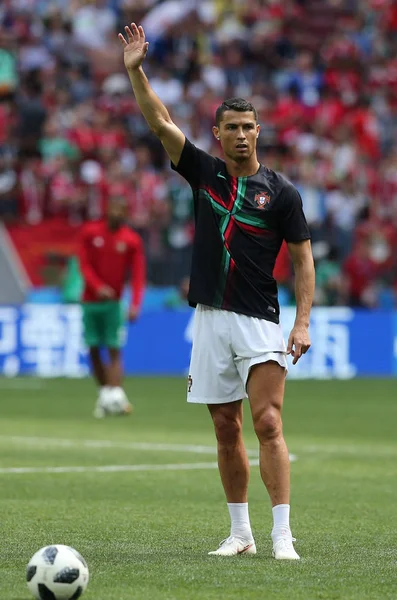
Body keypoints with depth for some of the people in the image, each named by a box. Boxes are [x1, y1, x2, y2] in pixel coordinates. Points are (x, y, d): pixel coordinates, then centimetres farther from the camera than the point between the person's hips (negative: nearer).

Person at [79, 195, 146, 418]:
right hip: (91, 301, 2)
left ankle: (115, 396, -22)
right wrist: (98, 286, -19)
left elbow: (138, 274, -6)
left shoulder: (132, 240, -2)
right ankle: (105, 392, 14)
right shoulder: (90, 232, 2)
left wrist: (135, 305, -20)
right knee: (94, 350, 3)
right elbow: (84, 264, -1)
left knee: (114, 350, -12)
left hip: (113, 303, -2)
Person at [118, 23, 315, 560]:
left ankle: (282, 535, -15)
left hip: (259, 323, -4)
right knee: (226, 431, 7)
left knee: (268, 424, -13)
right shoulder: (204, 173, 7)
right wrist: (135, 69, -9)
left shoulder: (280, 192, -1)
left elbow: (303, 257, 0)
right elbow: (160, 122, 2)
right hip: (210, 320, 4)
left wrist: (303, 323, -10)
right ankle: (240, 534, 16)